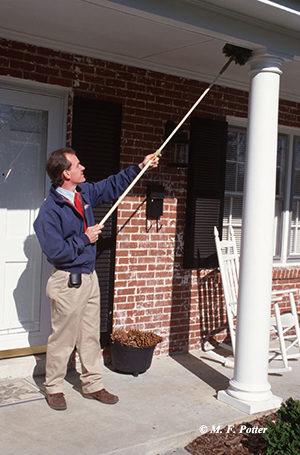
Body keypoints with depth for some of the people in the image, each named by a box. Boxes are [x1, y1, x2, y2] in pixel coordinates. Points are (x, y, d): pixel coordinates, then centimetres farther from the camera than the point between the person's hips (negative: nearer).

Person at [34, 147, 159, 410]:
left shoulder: (84, 192, 5)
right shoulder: (50, 210, -19)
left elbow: (113, 186, 21)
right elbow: (56, 251, -24)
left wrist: (140, 167, 18)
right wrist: (85, 238, -15)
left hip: (90, 277, 8)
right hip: (68, 282, -8)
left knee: (91, 336, 15)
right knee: (63, 339, 4)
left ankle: (93, 385, 28)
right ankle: (53, 388, 22)